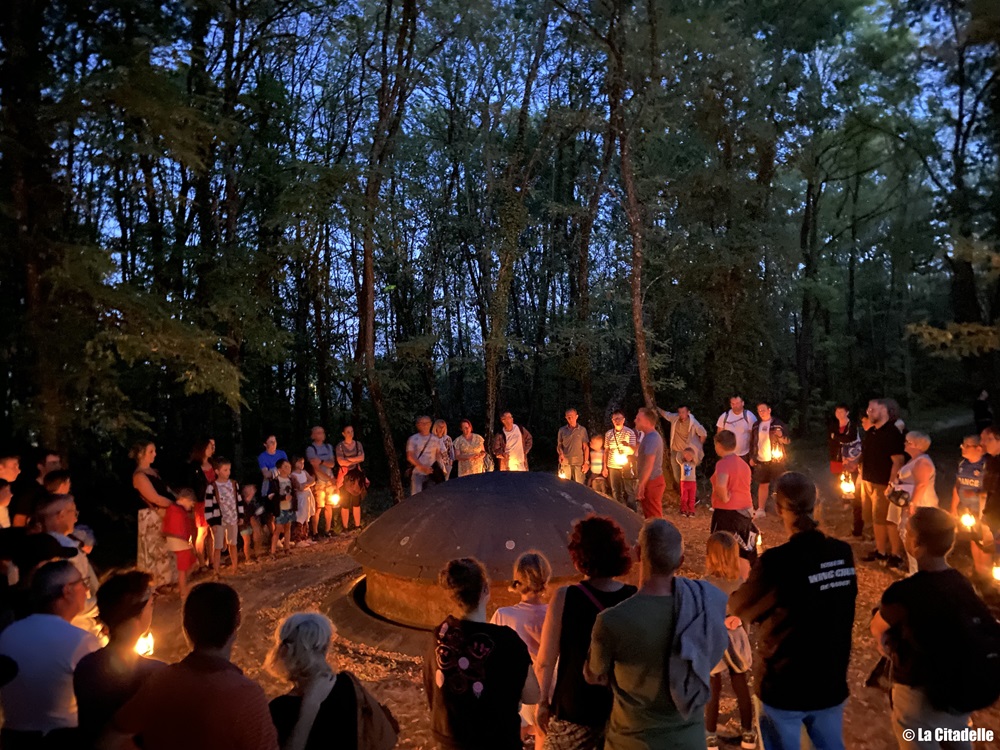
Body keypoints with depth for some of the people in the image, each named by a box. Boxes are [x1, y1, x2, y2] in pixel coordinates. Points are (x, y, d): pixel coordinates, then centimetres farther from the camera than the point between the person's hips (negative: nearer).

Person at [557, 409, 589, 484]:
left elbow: (586, 447, 6)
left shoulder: (582, 430, 4)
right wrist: (560, 453, -8)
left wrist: (586, 463, 0)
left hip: (578, 463, -1)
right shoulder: (562, 430, 8)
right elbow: (559, 445, 13)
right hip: (565, 463, 1)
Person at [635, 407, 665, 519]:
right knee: (651, 516, 18)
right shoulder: (650, 436, 12)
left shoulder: (651, 438, -22)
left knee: (654, 517, -3)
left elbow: (649, 464, -26)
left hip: (651, 482, -10)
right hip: (651, 481, 10)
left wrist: (641, 485, -24)